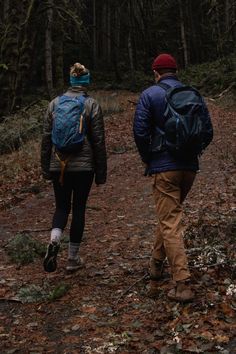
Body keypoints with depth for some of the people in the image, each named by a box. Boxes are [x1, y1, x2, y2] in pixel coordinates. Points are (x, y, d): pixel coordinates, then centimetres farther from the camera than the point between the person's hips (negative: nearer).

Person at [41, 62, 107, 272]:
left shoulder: (55, 103, 3)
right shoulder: (92, 105, -4)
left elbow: (46, 137, 4)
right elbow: (99, 141, -5)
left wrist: (45, 167, 12)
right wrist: (101, 172, 2)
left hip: (59, 165, 2)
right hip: (84, 166, -2)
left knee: (62, 207, 15)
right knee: (79, 208, 9)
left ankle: (54, 240, -14)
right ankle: (73, 258, 15)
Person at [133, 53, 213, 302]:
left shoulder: (149, 95, -4)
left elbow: (140, 132, -11)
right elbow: (207, 132, 7)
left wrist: (147, 159, 4)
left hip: (164, 167, -5)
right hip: (190, 167, 5)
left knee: (170, 224, -3)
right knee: (170, 214, 23)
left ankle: (183, 284, -7)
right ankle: (157, 263, 37)